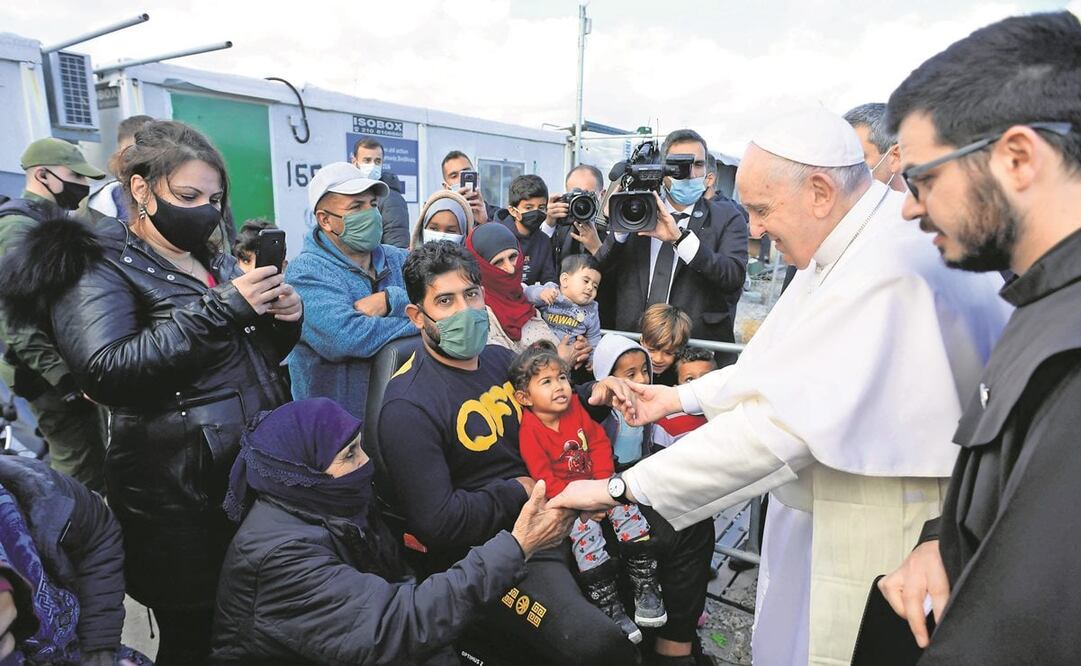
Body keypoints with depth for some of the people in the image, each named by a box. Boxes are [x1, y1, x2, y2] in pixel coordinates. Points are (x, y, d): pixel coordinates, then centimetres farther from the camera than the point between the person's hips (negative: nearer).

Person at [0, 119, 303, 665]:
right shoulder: (97, 266, -6)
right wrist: (221, 308, -27)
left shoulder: (216, 262, 13)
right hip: (180, 495, -6)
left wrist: (285, 320, -3)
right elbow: (105, 371, -24)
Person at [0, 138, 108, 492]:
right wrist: (66, 378, -25)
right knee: (83, 475, -4)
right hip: (52, 376, -9)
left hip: (72, 366, 9)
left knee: (90, 460, 19)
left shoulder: (58, 219, 14)